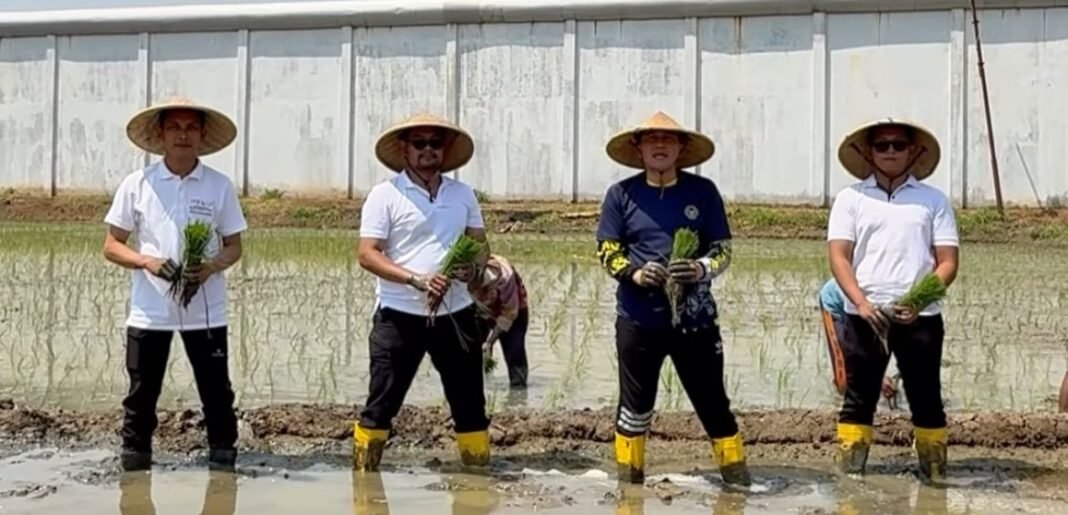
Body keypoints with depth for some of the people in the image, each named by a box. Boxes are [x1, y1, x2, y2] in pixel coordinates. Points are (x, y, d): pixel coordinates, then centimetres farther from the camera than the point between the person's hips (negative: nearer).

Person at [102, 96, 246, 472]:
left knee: (217, 393, 6)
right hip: (149, 311, 0)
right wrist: (146, 261, -17)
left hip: (206, 311, 0)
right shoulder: (137, 184, -1)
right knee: (141, 395, 6)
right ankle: (133, 463, 18)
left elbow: (234, 246, 7)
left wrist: (212, 267, -15)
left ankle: (223, 461, 17)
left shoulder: (220, 186, 1)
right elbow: (112, 246, 3)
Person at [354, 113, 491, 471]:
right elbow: (367, 254, -10)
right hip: (399, 316, -4)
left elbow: (480, 244, 14)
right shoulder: (385, 195, -4)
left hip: (455, 314, 4)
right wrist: (416, 279, -22)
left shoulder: (463, 194, 10)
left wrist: (473, 264, -11)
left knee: (470, 403, 10)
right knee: (381, 403, 0)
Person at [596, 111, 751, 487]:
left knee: (713, 402, 5)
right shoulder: (621, 194, 2)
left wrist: (701, 269, -18)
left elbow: (723, 249, 3)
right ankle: (628, 478, 23)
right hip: (638, 319, 0)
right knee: (635, 405, 9)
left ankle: (737, 477, 16)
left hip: (694, 318, 0)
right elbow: (607, 251, 3)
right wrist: (635, 274, -17)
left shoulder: (703, 192, 2)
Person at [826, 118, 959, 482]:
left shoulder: (933, 200, 9)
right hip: (864, 315, 0)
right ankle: (849, 478, 5)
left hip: (920, 317, 1)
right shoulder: (851, 198, 8)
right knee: (858, 401, 2)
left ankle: (935, 478, 13)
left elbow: (948, 261, 3)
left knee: (927, 401, 5)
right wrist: (862, 303, -15)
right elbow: (838, 257, 0)